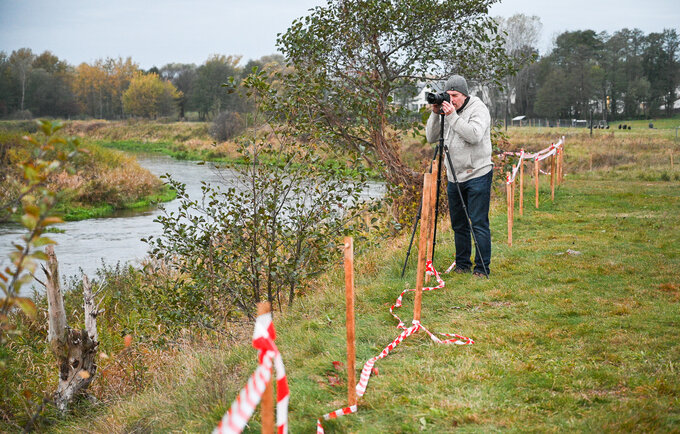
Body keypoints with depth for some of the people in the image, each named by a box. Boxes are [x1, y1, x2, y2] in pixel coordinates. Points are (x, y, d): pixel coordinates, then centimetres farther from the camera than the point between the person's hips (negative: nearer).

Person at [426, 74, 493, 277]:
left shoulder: (478, 109, -8)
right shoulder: (446, 111, 10)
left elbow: (474, 135, -24)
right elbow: (431, 138, 6)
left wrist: (453, 116, -24)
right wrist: (435, 114, -7)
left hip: (477, 175, -6)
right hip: (454, 177, 6)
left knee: (479, 224, -6)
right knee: (458, 224, 12)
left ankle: (482, 268, -1)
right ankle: (462, 265, 21)